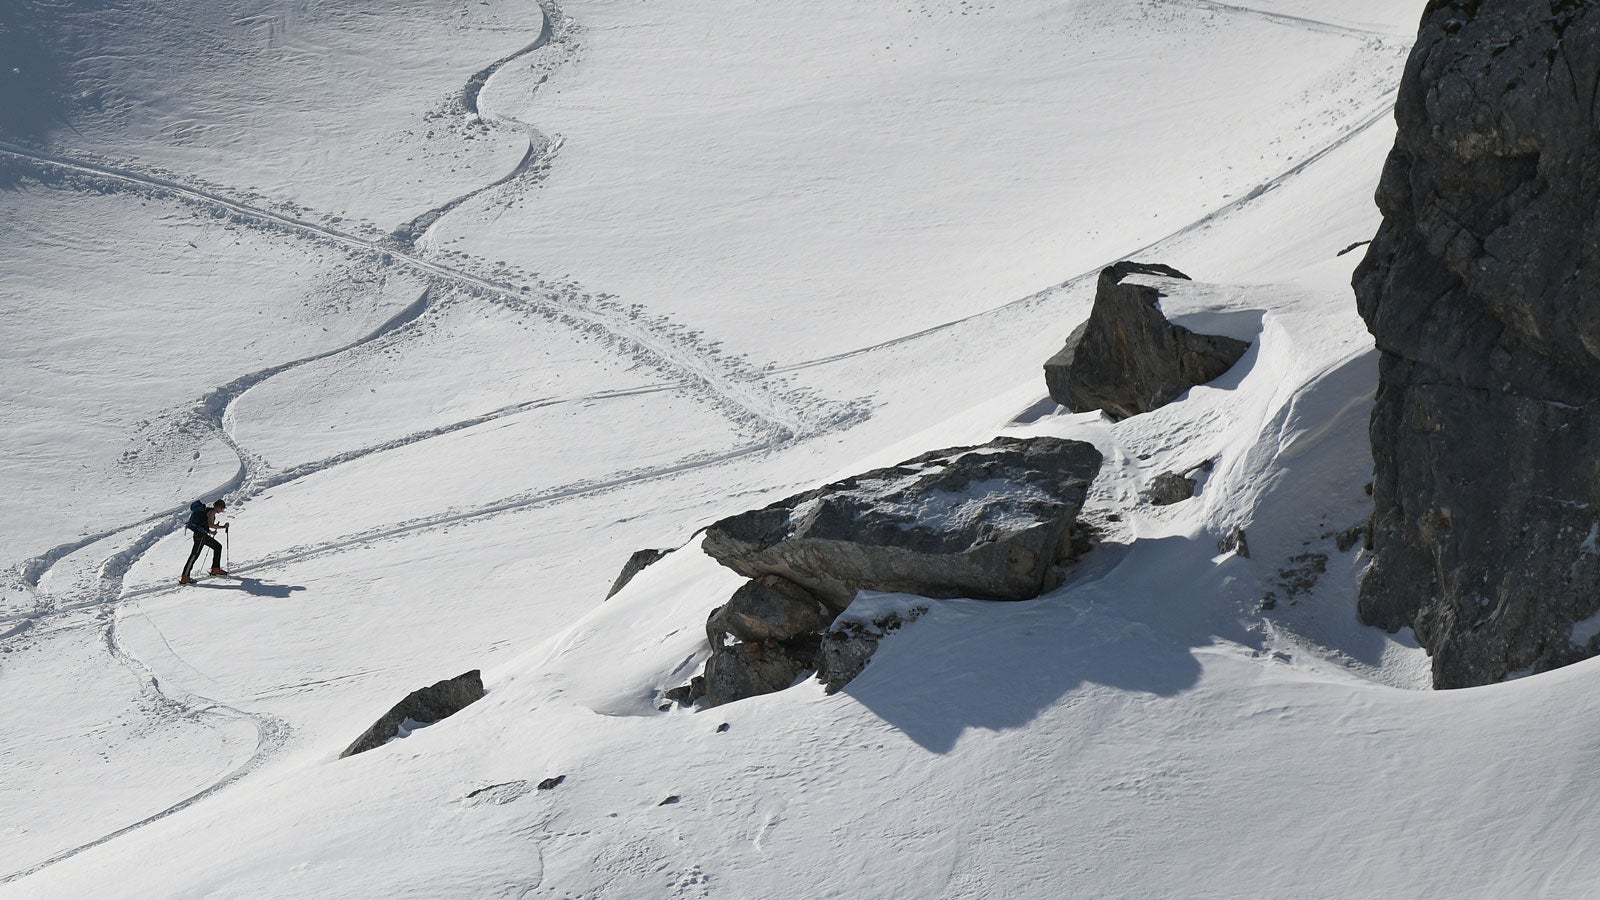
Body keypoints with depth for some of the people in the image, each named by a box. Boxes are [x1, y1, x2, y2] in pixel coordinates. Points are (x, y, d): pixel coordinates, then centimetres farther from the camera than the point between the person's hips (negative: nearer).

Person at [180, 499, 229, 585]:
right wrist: (223, 527, -15)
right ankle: (184, 578, -17)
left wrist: (210, 532, 26)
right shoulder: (212, 512, -10)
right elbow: (210, 524, -24)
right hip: (200, 535, -10)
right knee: (195, 555, -13)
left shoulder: (208, 510, 20)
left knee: (218, 546, 18)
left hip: (203, 535, 10)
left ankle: (215, 569, 22)